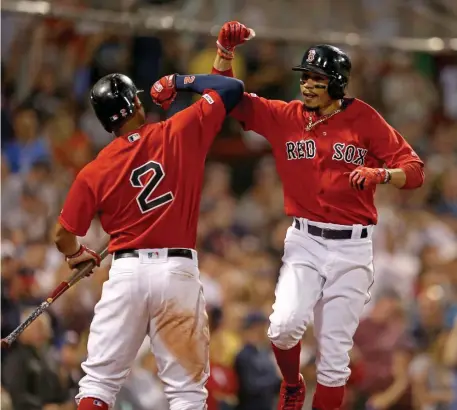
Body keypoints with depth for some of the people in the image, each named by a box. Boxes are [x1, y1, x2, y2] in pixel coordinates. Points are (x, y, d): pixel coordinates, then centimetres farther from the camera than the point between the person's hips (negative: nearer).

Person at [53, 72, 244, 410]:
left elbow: (63, 235, 8)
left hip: (126, 271, 0)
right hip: (178, 271, 0)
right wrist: (179, 82, 16)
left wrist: (77, 254, 31)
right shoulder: (180, 133, -3)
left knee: (100, 379, 8)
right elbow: (232, 89, 3)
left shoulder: (94, 172, 1)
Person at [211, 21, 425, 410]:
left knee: (335, 352, 0)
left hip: (352, 248, -1)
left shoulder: (364, 119, -3)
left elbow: (415, 170, -5)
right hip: (304, 242, 1)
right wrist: (226, 50, -10)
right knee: (285, 324, -21)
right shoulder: (285, 116, 3)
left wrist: (381, 174, -26)